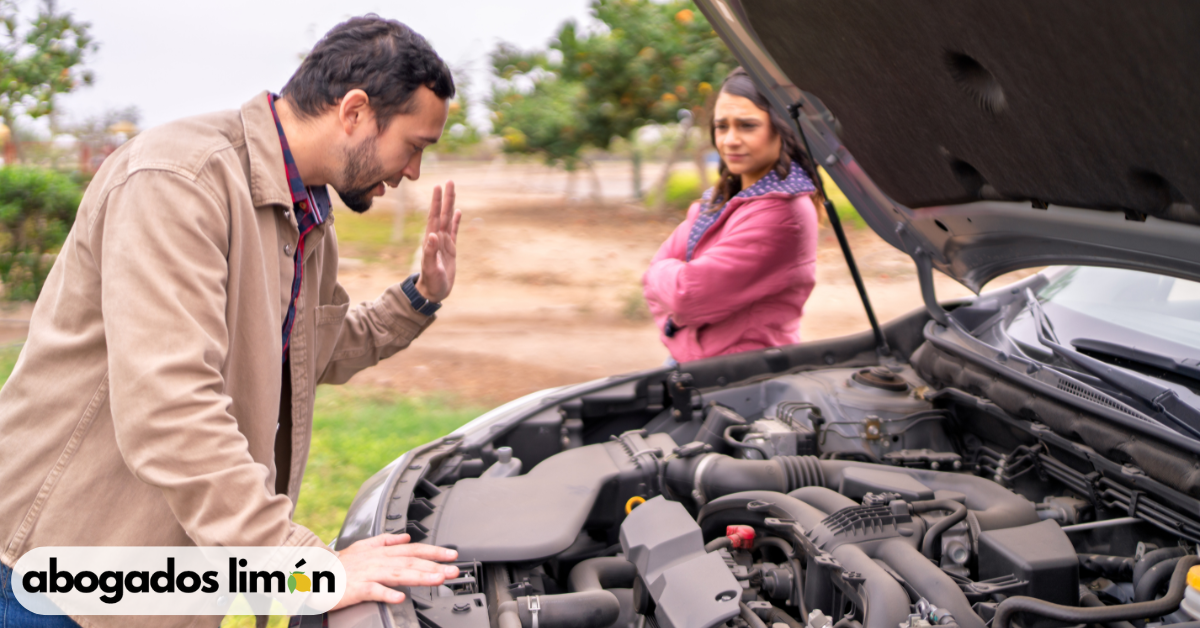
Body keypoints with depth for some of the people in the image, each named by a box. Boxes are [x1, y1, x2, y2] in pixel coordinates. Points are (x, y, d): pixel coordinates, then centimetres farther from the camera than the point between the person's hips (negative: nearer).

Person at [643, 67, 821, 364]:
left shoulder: (783, 214, -16)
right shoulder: (718, 200, 13)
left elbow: (691, 295, -18)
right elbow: (654, 277, 10)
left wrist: (664, 273, 1)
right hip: (685, 362, 8)